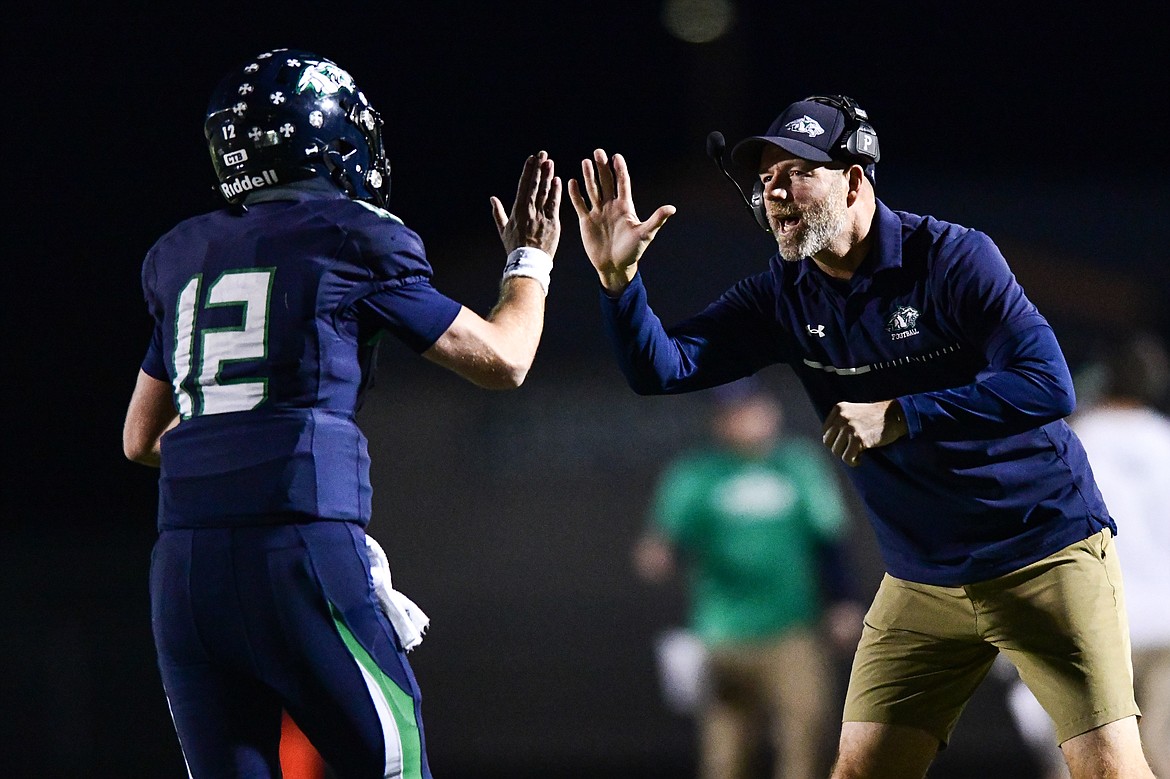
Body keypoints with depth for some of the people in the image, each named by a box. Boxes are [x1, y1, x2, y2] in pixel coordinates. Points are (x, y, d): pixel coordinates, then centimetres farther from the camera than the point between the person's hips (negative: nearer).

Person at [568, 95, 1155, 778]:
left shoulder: (953, 259, -14)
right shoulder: (783, 298, 1)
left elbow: (1048, 387, -22)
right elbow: (661, 369, -6)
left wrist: (898, 417, -25)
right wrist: (619, 276, -24)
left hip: (1045, 556, -5)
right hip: (922, 585, 5)